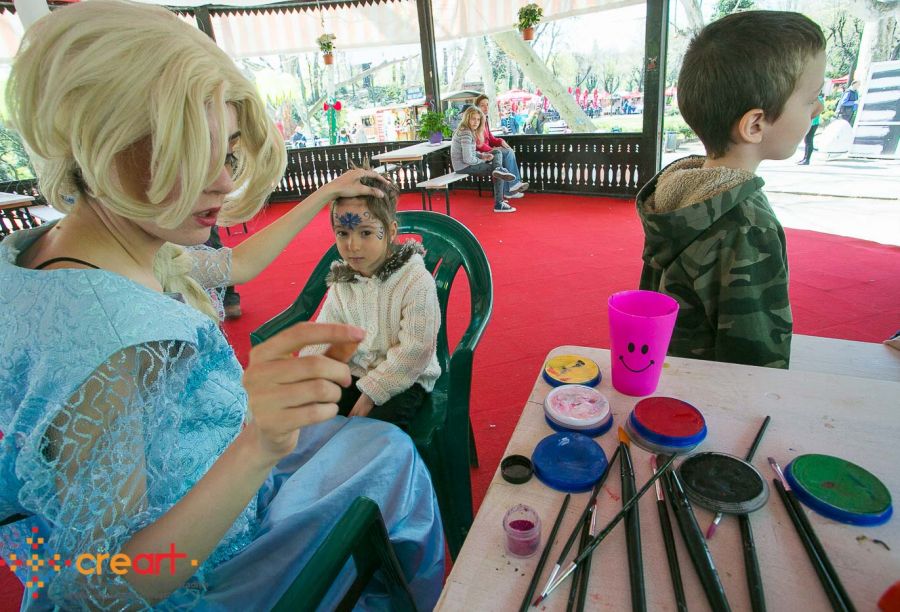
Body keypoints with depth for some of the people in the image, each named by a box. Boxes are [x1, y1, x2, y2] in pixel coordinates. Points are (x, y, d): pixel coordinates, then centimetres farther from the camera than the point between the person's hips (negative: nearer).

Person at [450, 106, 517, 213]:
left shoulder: (466, 130, 11)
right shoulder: (466, 134, -21)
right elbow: (468, 159, -26)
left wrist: (483, 155, 1)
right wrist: (483, 160, -8)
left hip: (465, 163, 10)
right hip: (464, 166, -10)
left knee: (496, 155, 16)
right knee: (497, 171, -6)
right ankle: (498, 205, -5)